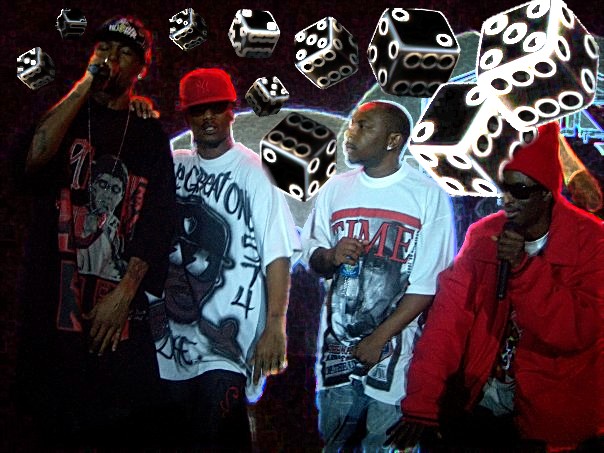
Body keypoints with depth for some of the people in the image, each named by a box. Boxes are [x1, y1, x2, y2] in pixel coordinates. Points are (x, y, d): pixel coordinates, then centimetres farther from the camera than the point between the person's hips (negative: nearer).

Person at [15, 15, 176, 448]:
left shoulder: (150, 135, 10)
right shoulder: (62, 116, 10)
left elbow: (158, 218, 0)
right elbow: (34, 158, -14)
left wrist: (124, 293, -11)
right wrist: (85, 84, -10)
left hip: (120, 308, 0)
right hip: (53, 295, 0)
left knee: (125, 428, 2)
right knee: (56, 428, 4)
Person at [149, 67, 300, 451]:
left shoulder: (254, 173, -7)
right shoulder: (174, 166, 8)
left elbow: (277, 255, -12)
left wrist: (275, 326, -18)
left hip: (225, 338, -6)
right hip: (170, 338, 6)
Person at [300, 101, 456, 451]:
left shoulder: (428, 195, -6)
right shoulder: (336, 189, 9)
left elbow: (429, 284, -8)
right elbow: (313, 258, 14)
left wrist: (379, 338, -9)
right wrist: (331, 256, -9)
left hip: (394, 351, -4)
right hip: (337, 345, 4)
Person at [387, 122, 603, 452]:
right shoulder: (483, 234, -3)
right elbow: (449, 316, -11)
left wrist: (525, 267, -29)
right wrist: (420, 405, -19)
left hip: (552, 414, -2)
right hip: (479, 398, 3)